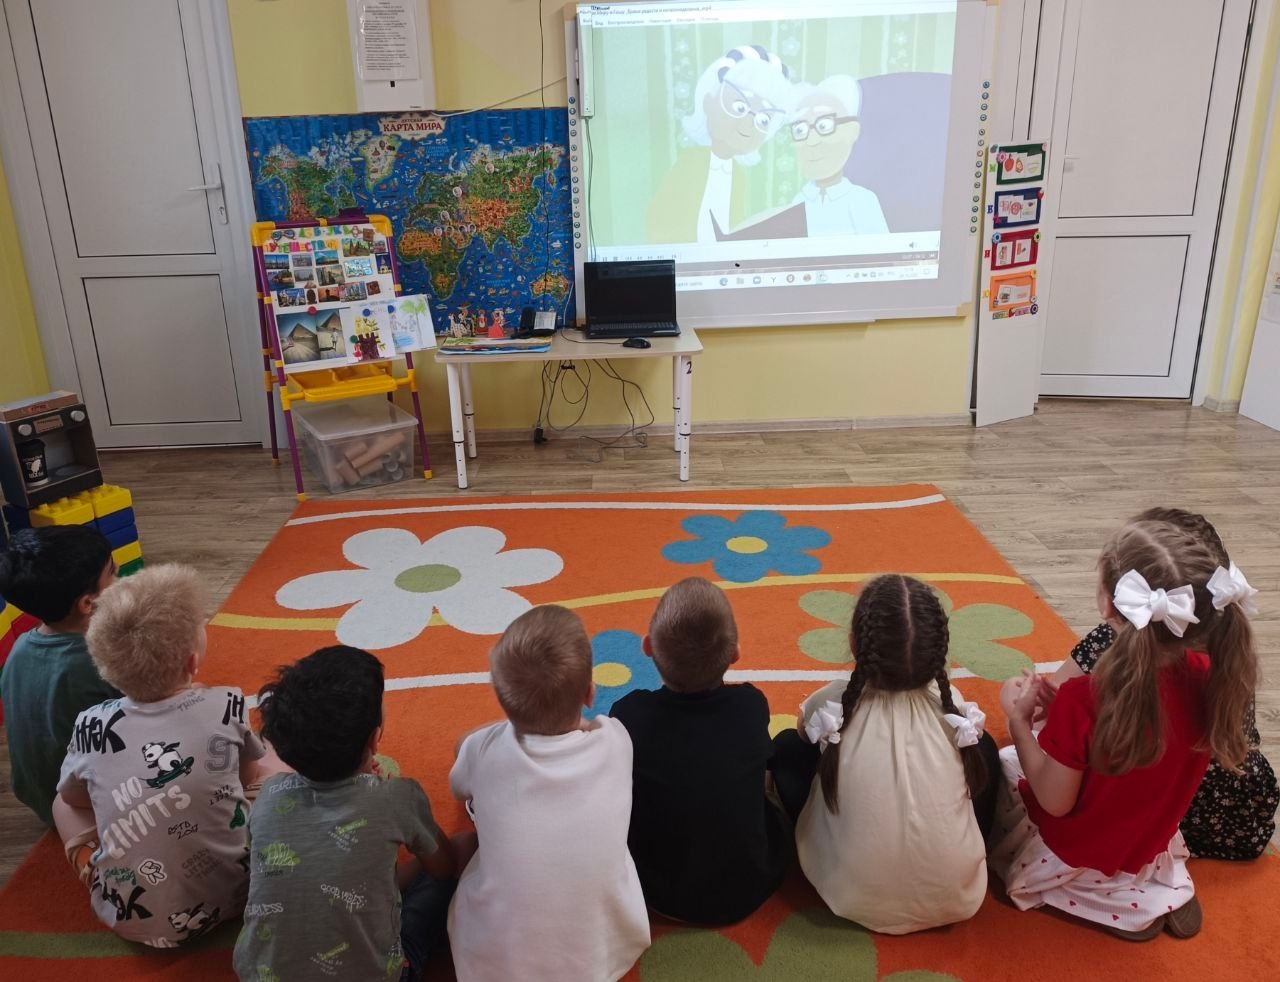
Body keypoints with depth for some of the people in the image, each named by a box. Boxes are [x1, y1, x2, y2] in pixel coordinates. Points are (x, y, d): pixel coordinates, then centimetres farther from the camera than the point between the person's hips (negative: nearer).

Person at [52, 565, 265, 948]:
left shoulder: (92, 726, -11)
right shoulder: (227, 706, -14)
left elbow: (73, 797, 11)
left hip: (131, 920, 1)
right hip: (230, 898, -1)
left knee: (63, 803, 22)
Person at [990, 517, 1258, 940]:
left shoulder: (1084, 700, -37)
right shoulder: (1208, 678, -19)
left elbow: (1055, 803, -23)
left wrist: (1018, 718, -15)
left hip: (1076, 856, -5)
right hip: (1150, 848, 5)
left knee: (1002, 762, 17)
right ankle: (1169, 888, 14)